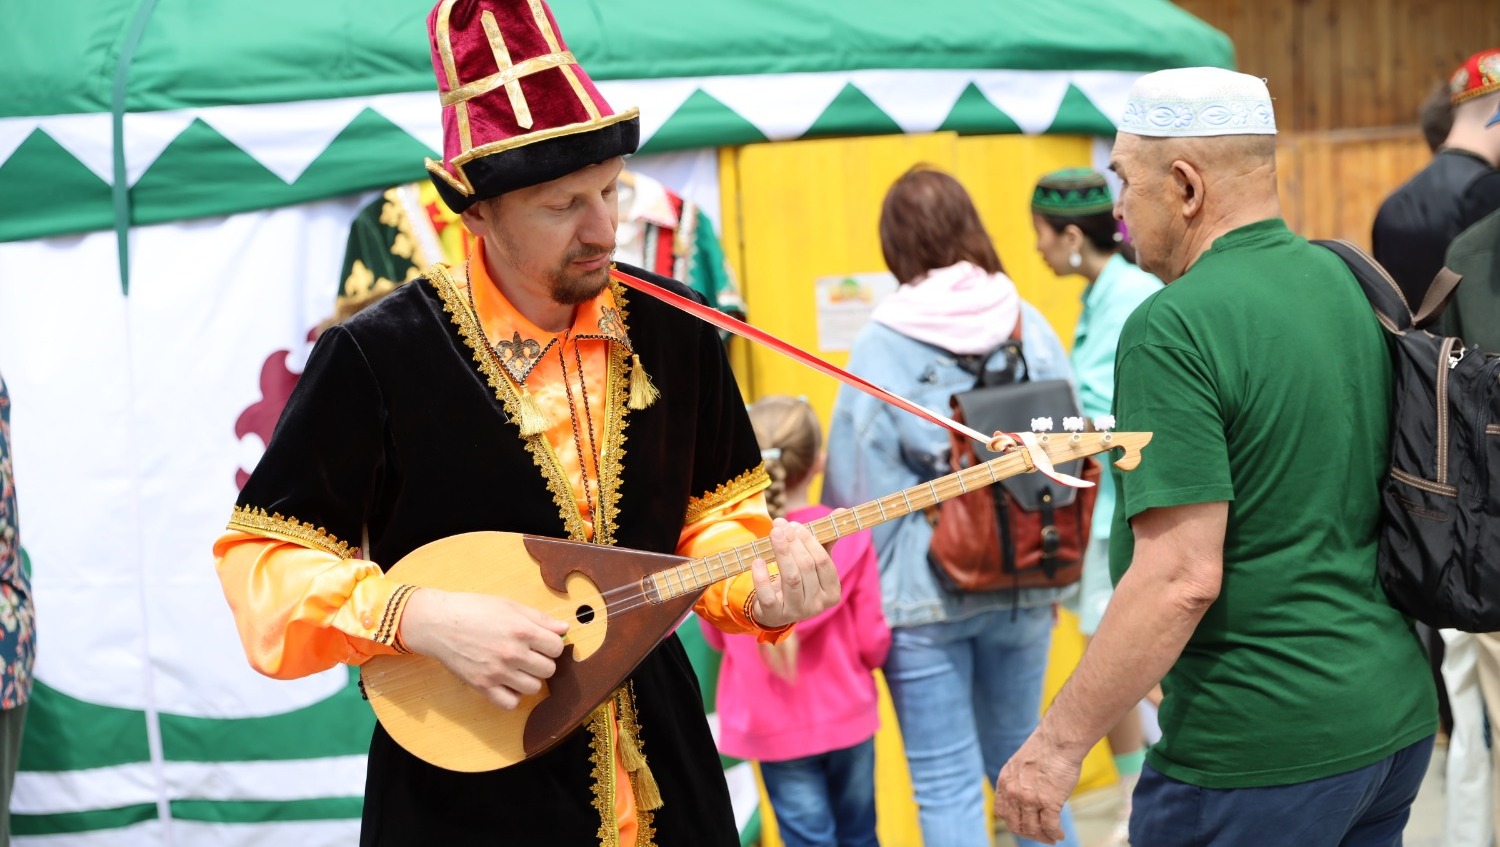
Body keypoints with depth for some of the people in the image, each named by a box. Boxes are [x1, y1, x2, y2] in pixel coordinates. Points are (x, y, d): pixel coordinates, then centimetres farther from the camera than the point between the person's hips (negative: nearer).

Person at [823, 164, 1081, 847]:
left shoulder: (881, 345, -10)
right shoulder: (1027, 325, -1)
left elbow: (860, 483, -8)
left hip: (923, 592, -4)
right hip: (1023, 585, 4)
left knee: (947, 786, 4)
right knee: (1021, 760, 20)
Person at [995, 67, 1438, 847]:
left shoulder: (1174, 329, -18)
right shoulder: (1351, 282, 7)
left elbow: (1181, 578, -23)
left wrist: (1058, 742, -17)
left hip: (1263, 746, -8)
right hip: (1400, 718, 8)